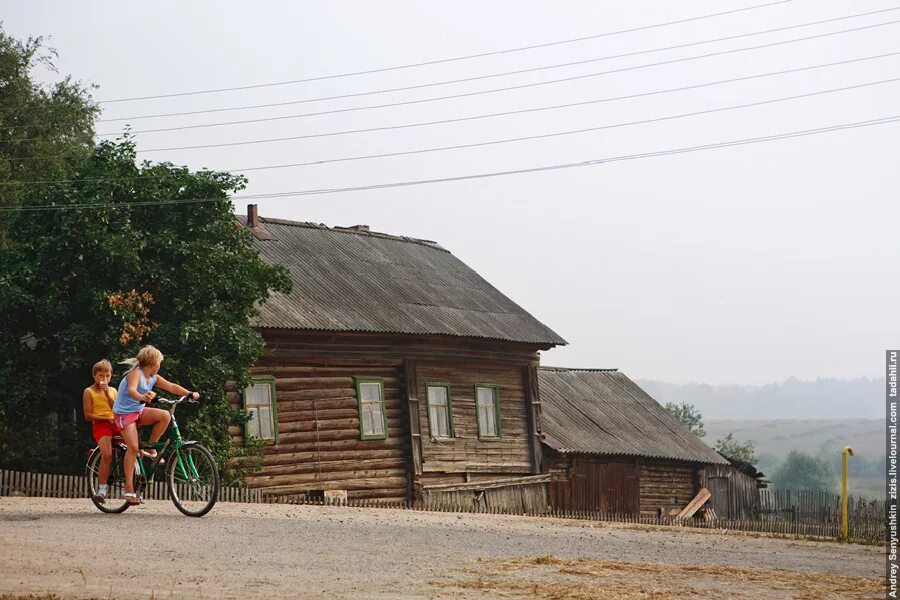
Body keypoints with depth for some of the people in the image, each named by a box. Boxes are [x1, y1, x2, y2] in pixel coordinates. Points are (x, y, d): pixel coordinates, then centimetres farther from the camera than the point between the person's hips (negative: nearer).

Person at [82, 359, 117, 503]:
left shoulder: (112, 391, 19)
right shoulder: (89, 391, 6)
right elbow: (88, 415, -2)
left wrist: (108, 395, -6)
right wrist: (107, 419, -11)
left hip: (116, 424, 4)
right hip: (100, 425, -4)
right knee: (107, 454, -26)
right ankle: (102, 489, -19)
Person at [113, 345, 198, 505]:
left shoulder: (153, 377, 5)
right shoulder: (136, 373, -19)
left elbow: (171, 386, 4)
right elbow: (131, 390, -37)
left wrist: (190, 394, -9)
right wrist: (142, 397, -59)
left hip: (139, 411, 7)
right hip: (125, 412, -7)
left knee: (165, 415, -16)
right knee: (133, 447, -18)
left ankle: (151, 449, 0)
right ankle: (129, 488, -14)